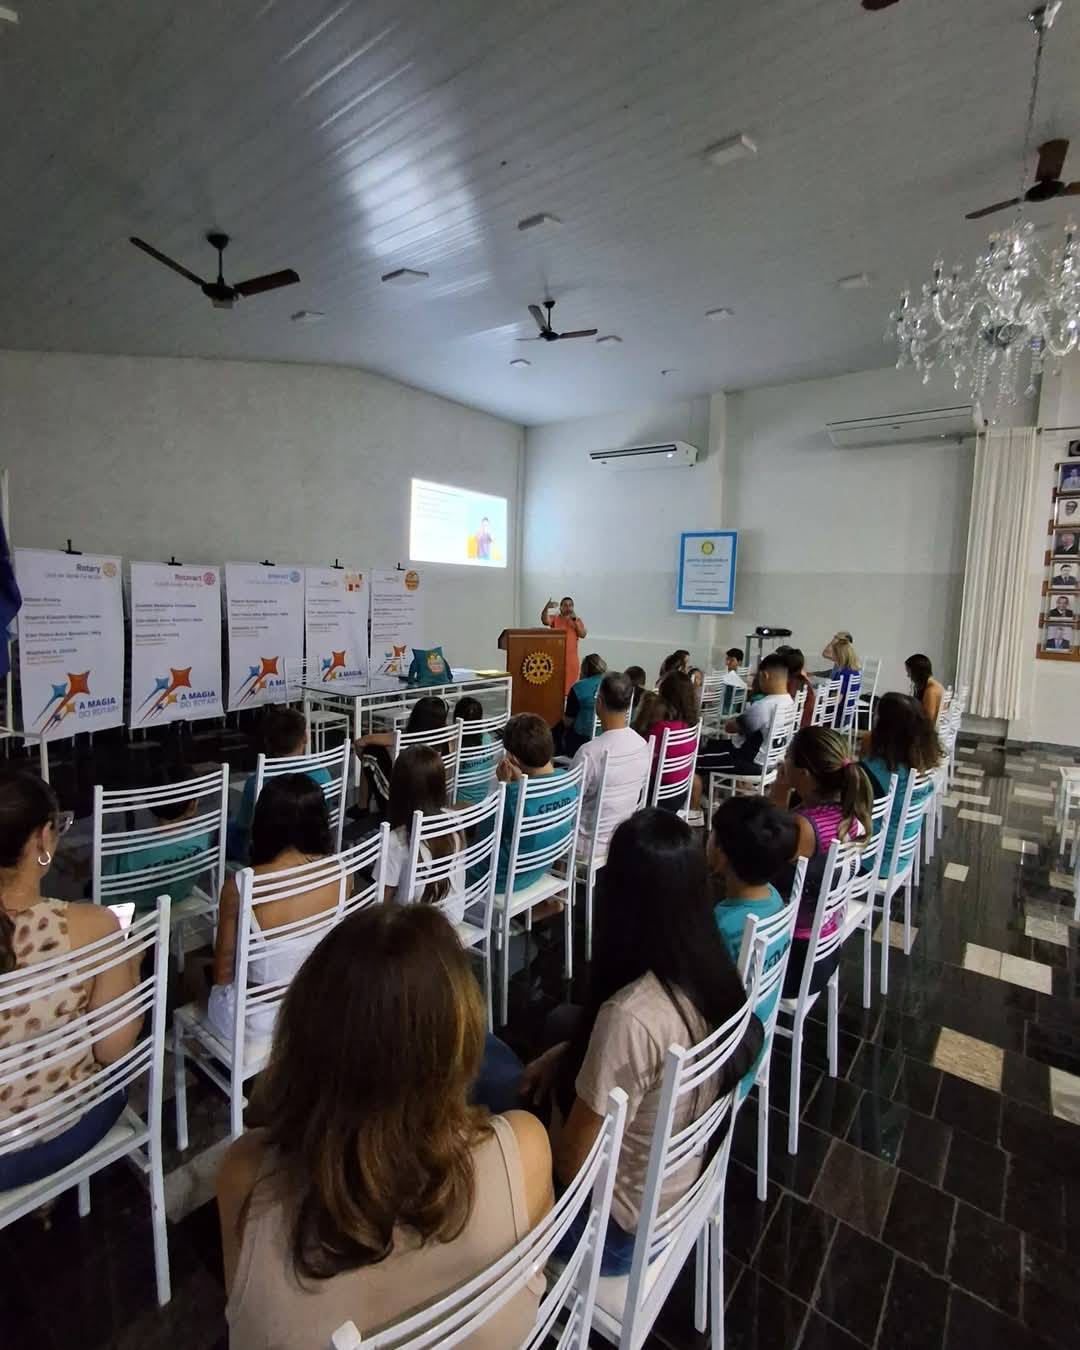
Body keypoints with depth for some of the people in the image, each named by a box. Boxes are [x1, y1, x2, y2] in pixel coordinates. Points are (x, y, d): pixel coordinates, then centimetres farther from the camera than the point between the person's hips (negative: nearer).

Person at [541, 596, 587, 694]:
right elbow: (545, 621, -18)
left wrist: (575, 620, -12)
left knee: (570, 683, 5)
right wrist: (546, 608, -35)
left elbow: (583, 635, -4)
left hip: (571, 658, 2)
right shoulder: (555, 618, 3)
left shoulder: (577, 620, 10)